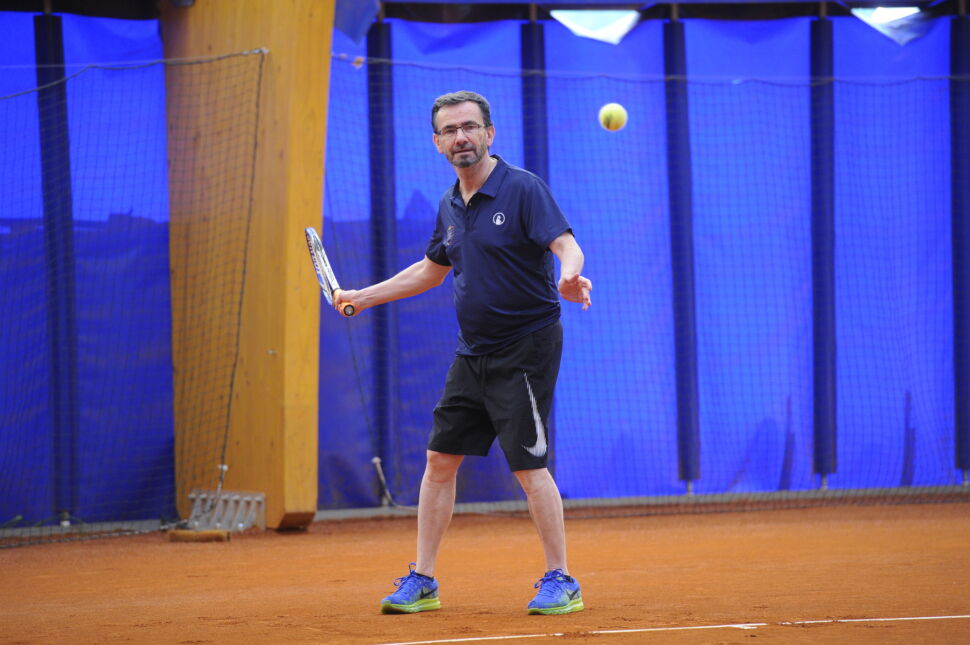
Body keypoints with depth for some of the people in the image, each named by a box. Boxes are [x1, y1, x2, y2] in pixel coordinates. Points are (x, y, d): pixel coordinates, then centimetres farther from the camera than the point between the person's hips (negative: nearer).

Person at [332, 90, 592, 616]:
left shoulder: (523, 189, -12)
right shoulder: (450, 206, 10)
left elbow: (566, 245, -23)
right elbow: (431, 270, 26)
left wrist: (568, 277, -46)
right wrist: (365, 296, 25)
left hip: (525, 348, -8)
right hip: (472, 354, 8)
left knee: (529, 467, -8)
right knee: (440, 460, 7)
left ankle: (560, 583, 2)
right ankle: (421, 581, 15)